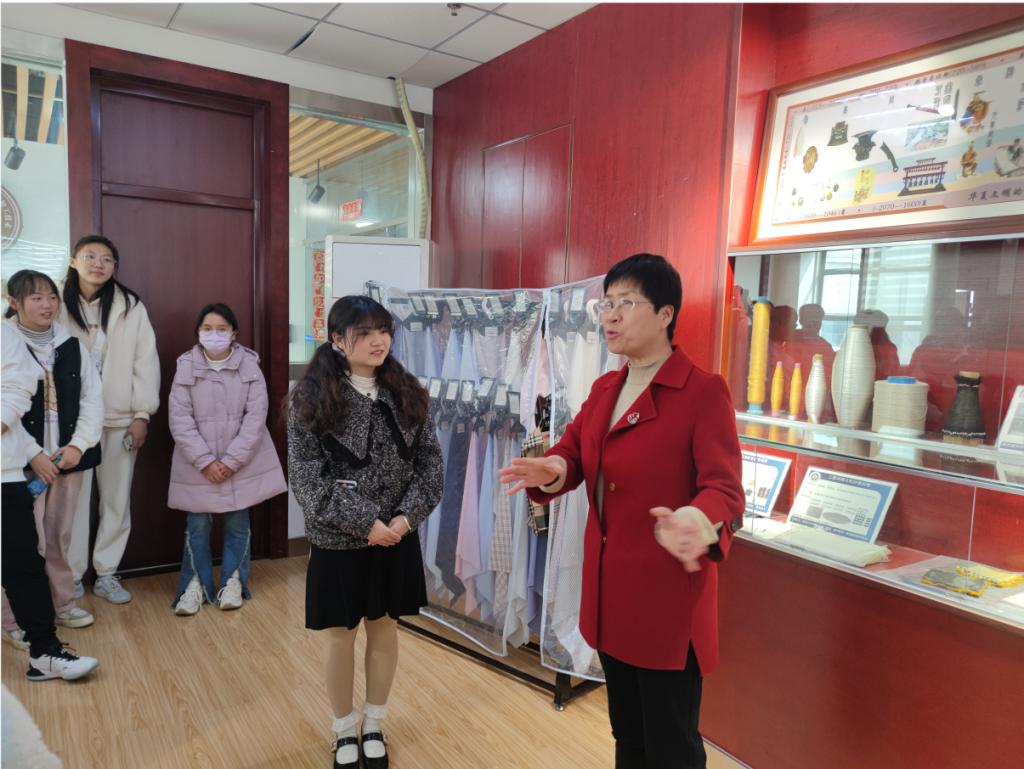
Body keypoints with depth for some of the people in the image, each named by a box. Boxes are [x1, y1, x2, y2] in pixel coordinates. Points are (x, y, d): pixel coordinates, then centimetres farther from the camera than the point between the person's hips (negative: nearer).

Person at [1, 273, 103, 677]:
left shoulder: (72, 347, 7)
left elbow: (93, 400, 6)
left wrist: (79, 445, -7)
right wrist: (33, 454, -13)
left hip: (67, 459, 4)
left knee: (59, 539, 16)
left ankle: (60, 603, 35)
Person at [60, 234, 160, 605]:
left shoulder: (131, 307, 1)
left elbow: (146, 361, 0)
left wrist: (142, 414, -5)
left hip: (119, 419, 1)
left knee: (117, 499, 7)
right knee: (73, 500, 3)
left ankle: (106, 574, 20)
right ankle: (72, 577, 18)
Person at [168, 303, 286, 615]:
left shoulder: (249, 366, -5)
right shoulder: (186, 368, -4)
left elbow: (255, 418, -8)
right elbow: (179, 419, -7)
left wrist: (231, 461, -14)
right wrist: (205, 461, -15)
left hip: (242, 463, 0)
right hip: (198, 464, 0)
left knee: (237, 524, 9)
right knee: (197, 526, 6)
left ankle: (233, 582, 25)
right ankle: (195, 585, 23)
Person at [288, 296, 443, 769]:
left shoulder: (407, 393, 1)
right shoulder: (311, 399, -9)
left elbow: (431, 462, 0)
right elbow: (305, 479, -13)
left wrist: (406, 516, -13)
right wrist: (365, 522, -18)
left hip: (397, 540, 3)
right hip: (339, 542, -3)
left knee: (384, 630, 16)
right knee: (341, 637, 12)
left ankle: (373, 727, 37)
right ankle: (345, 731, 35)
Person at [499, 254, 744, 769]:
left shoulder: (704, 391, -15)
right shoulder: (604, 389, 8)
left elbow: (723, 487, -23)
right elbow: (572, 453, 2)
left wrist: (695, 523, -45)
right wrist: (551, 470, -22)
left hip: (668, 597, -7)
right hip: (609, 590, 7)